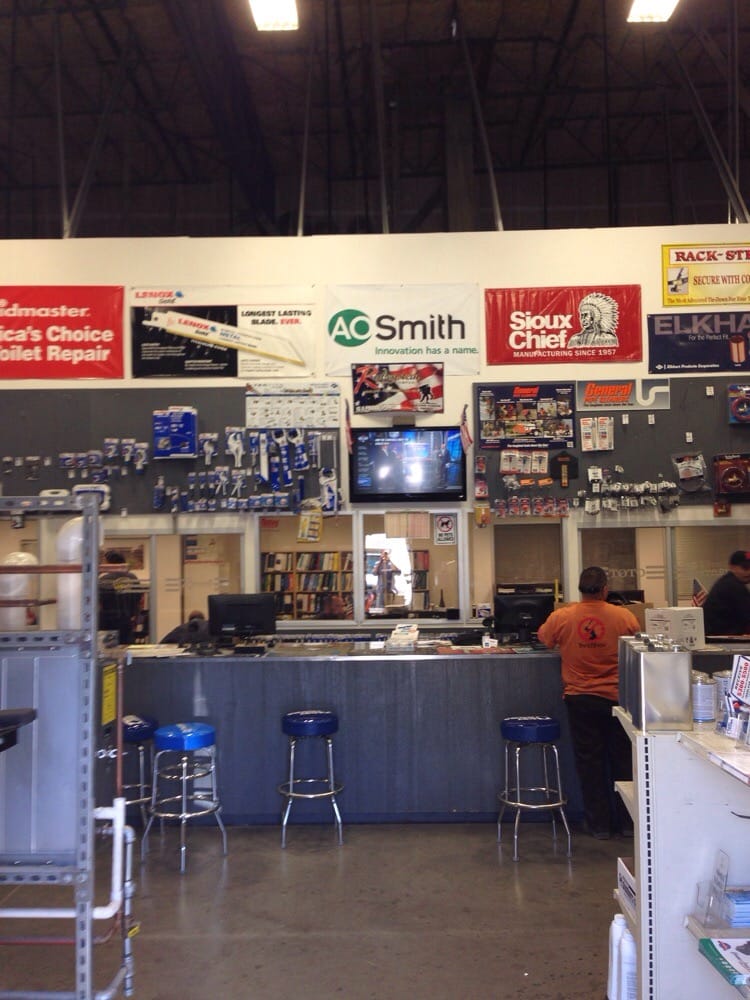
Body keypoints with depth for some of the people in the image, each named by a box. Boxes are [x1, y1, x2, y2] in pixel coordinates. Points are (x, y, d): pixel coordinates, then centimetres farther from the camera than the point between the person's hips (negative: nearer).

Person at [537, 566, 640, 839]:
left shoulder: (561, 617, -10)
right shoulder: (625, 616, -12)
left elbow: (543, 637, 9)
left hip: (580, 699, 0)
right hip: (617, 698, 0)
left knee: (589, 759, 10)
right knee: (622, 758, 14)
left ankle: (599, 824, 16)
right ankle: (627, 821, 23)